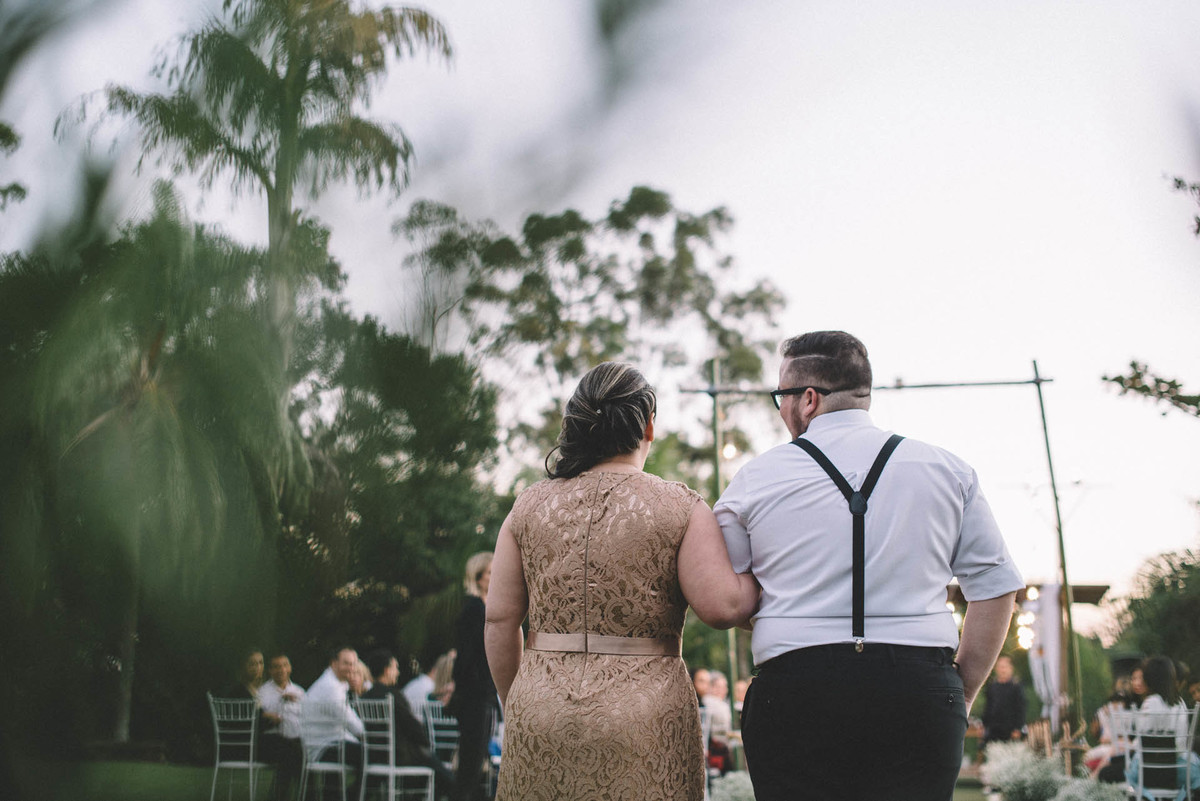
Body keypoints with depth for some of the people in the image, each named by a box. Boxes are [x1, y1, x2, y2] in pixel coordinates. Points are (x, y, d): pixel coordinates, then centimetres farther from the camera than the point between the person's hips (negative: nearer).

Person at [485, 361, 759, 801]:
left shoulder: (530, 506, 7)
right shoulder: (681, 507, -1)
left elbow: (499, 619, 6)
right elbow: (722, 608, -11)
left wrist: (515, 707, 17)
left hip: (541, 712, 2)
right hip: (646, 714, -2)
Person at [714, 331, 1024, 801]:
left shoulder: (755, 478, 6)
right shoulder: (948, 471, 11)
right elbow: (996, 588, 9)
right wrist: (961, 695, 14)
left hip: (793, 694, -1)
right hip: (920, 695, 2)